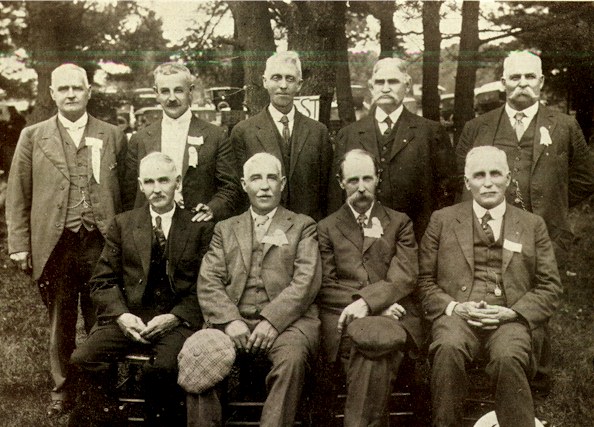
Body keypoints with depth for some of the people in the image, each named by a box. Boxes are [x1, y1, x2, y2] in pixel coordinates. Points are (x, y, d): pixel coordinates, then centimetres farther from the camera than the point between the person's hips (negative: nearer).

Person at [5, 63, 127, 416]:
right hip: (55, 245, 1)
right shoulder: (33, 137, 7)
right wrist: (20, 246, 1)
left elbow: (126, 192, 3)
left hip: (101, 244, 0)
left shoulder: (113, 136, 6)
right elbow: (18, 196, 6)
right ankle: (62, 391, 27)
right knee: (60, 324, 11)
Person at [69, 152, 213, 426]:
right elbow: (102, 281, 11)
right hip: (129, 317, 3)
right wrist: (121, 314, -8)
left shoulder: (200, 227, 8)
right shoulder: (122, 224, 14)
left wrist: (175, 317, -12)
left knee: (165, 366, -32)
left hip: (178, 319, -2)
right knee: (85, 358, -23)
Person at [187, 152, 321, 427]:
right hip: (233, 319, 2)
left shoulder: (303, 226, 16)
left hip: (286, 319, -1)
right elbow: (208, 282, 9)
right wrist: (230, 320, -10)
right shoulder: (225, 229, 22)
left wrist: (272, 321, -14)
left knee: (292, 357, -35)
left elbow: (306, 281, 1)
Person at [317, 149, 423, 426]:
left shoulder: (400, 223, 18)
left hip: (393, 318, 0)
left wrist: (367, 301, -15)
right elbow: (326, 287, 7)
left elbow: (405, 278, 3)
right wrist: (381, 305, -8)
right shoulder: (327, 228, 18)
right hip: (345, 320, 0)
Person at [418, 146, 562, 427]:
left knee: (508, 358, -34)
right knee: (448, 349, -34)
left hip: (510, 319, 0)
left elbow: (550, 287, 12)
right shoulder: (442, 220, 15)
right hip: (457, 314, 0)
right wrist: (453, 307, -7)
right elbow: (425, 280, 11)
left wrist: (512, 312, -5)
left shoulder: (532, 225, 17)